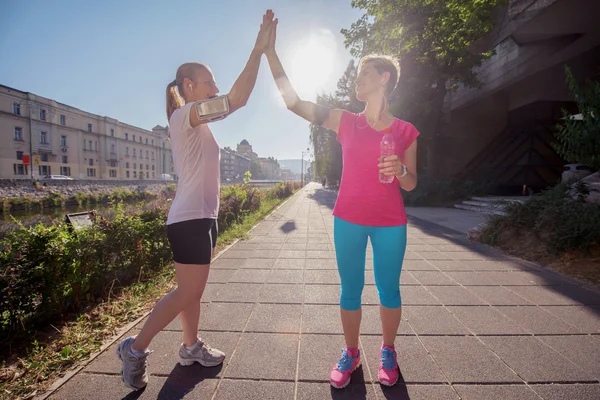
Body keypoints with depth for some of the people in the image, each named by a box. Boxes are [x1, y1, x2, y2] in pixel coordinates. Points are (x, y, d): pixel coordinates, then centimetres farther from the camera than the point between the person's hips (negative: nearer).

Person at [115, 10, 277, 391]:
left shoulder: (197, 123, 19)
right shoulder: (183, 116, -13)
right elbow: (237, 99, -21)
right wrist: (259, 49, -17)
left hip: (202, 216, 10)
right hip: (190, 219, -10)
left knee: (193, 290, 16)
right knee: (189, 292, -4)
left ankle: (191, 346, 30)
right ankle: (135, 348, 14)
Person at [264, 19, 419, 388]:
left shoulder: (406, 132, 2)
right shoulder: (346, 122, 3)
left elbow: (411, 184, 5)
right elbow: (294, 101, -2)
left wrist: (400, 171, -19)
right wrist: (270, 51, -3)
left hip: (390, 223, 0)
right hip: (349, 221, 1)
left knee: (389, 290, 10)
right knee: (350, 290, 8)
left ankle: (388, 351, 34)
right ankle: (351, 353, 30)